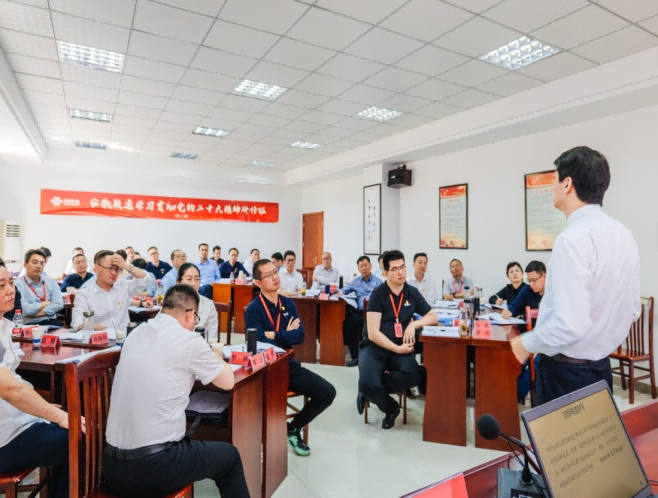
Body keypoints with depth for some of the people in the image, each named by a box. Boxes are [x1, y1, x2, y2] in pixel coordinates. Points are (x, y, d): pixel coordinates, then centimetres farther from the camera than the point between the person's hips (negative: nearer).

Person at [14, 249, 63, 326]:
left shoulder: (51, 281, 14)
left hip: (52, 322, 3)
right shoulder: (18, 284, 0)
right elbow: (23, 309, -13)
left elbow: (59, 303, 1)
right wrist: (46, 303, 0)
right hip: (30, 325, -3)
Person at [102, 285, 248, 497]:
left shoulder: (136, 333, 6)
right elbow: (228, 382, 2)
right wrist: (216, 356, 21)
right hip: (154, 468, -7)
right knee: (229, 455, 17)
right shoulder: (188, 340, -13)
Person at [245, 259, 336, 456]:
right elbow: (259, 344, -16)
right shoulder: (253, 309, -8)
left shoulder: (288, 304, 9)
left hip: (289, 365, 6)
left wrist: (275, 335, -13)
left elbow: (300, 335, -2)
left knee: (328, 392, -5)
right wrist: (287, 336, -6)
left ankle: (293, 428, 15)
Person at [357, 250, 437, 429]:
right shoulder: (378, 294, -7)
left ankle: (368, 391, -4)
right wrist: (397, 349, -18)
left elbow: (433, 317, 13)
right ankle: (391, 408, 5)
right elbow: (373, 333, -13)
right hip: (375, 347, -3)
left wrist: (413, 324, -6)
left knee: (413, 376, -29)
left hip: (401, 347, 3)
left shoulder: (412, 293, 6)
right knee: (368, 383, -31)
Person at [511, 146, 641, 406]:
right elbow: (632, 310, 13)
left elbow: (570, 325, -27)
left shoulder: (573, 238, -23)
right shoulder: (623, 235, 4)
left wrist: (526, 343, -12)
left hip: (566, 372, -8)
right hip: (601, 367, 8)